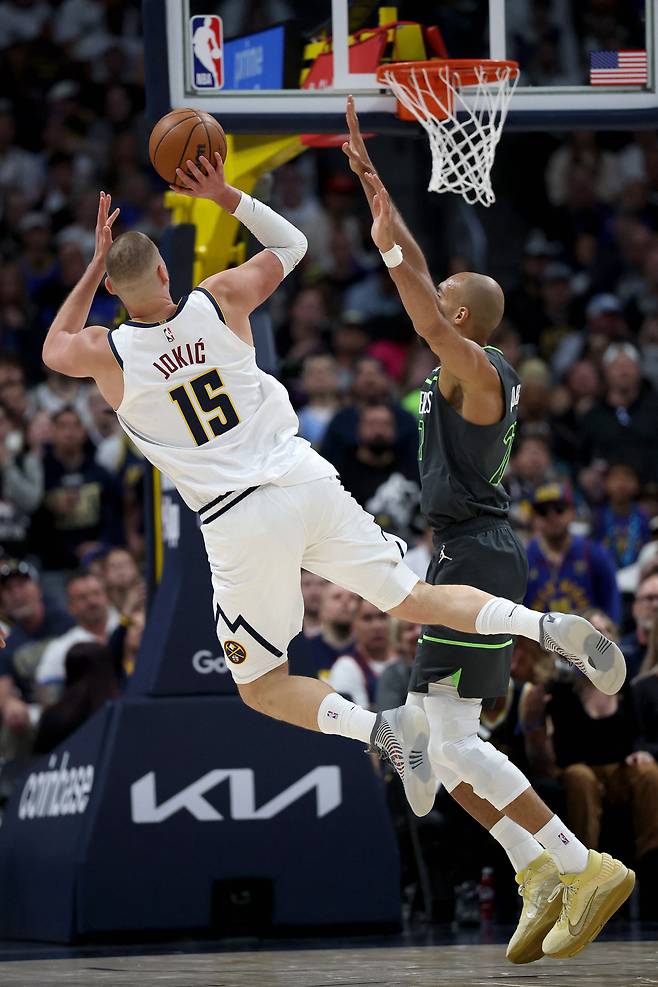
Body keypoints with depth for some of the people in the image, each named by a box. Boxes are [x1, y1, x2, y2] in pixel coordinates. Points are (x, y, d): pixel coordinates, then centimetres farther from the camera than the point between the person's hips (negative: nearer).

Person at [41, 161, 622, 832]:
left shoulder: (107, 354, -4)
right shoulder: (220, 300, 2)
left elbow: (53, 349, 23)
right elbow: (290, 245, 23)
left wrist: (96, 262, 22)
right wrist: (227, 197, 21)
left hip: (240, 523, -3)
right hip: (308, 482, 3)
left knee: (262, 686, 11)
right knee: (414, 599, 16)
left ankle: (379, 728, -16)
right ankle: (548, 628, -7)